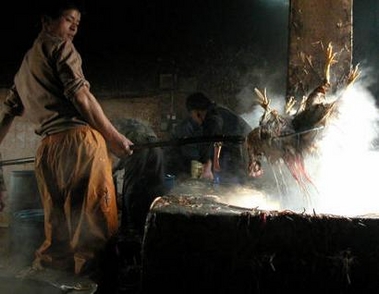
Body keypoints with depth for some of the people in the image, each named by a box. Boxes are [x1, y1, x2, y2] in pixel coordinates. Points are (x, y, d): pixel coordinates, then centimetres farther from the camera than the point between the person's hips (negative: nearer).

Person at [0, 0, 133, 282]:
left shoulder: (24, 67, 29)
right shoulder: (59, 46, 4)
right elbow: (79, 94, -6)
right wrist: (113, 137, -5)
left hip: (48, 151, 8)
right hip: (80, 141, -8)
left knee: (58, 232, 13)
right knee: (95, 227, -9)